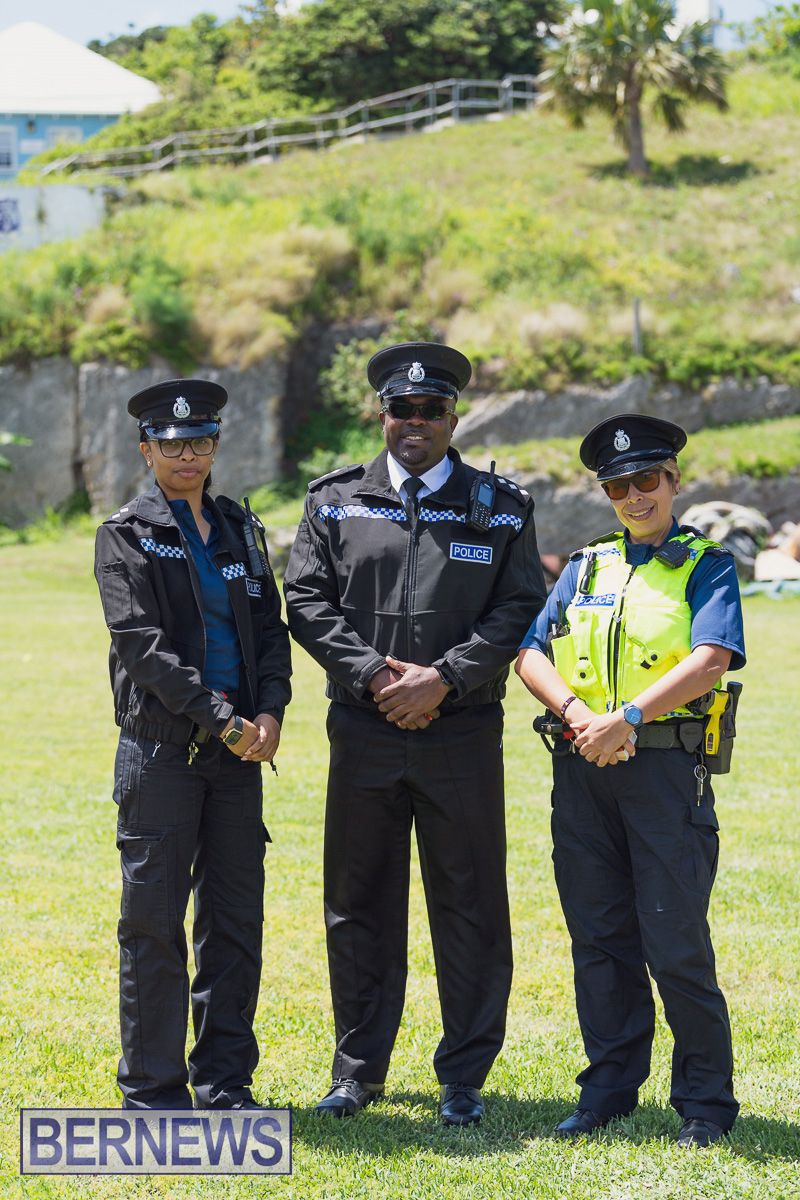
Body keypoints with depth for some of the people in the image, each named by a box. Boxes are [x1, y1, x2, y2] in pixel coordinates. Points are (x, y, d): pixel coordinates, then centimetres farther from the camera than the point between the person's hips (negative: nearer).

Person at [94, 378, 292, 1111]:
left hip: (238, 752, 5)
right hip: (161, 750, -5)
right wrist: (222, 721, -16)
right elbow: (142, 644, -12)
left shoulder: (237, 526, 14)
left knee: (236, 920, 7)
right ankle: (154, 1092, 7)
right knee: (154, 925, -1)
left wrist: (270, 712, -4)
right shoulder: (127, 534, -3)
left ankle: (225, 1083, 17)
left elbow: (269, 624, 13)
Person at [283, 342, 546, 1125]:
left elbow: (519, 611, -2)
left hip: (462, 735, -1)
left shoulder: (500, 508, 6)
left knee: (469, 906, 2)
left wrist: (443, 678, -13)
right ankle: (357, 1070, 19)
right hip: (364, 733, 1)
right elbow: (308, 602, 2)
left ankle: (464, 1076, 12)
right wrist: (376, 675, -11)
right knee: (359, 903, 7)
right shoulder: (335, 502, 8)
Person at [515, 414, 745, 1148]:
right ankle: (612, 1086, 17)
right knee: (598, 937, 7)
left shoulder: (706, 565, 3)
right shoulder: (586, 567, 17)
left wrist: (625, 718, -19)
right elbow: (530, 652, 9)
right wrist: (576, 715, -9)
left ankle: (706, 1102, 4)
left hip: (665, 764, -5)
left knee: (675, 943, -6)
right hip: (583, 765, 5)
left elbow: (711, 659, -12)